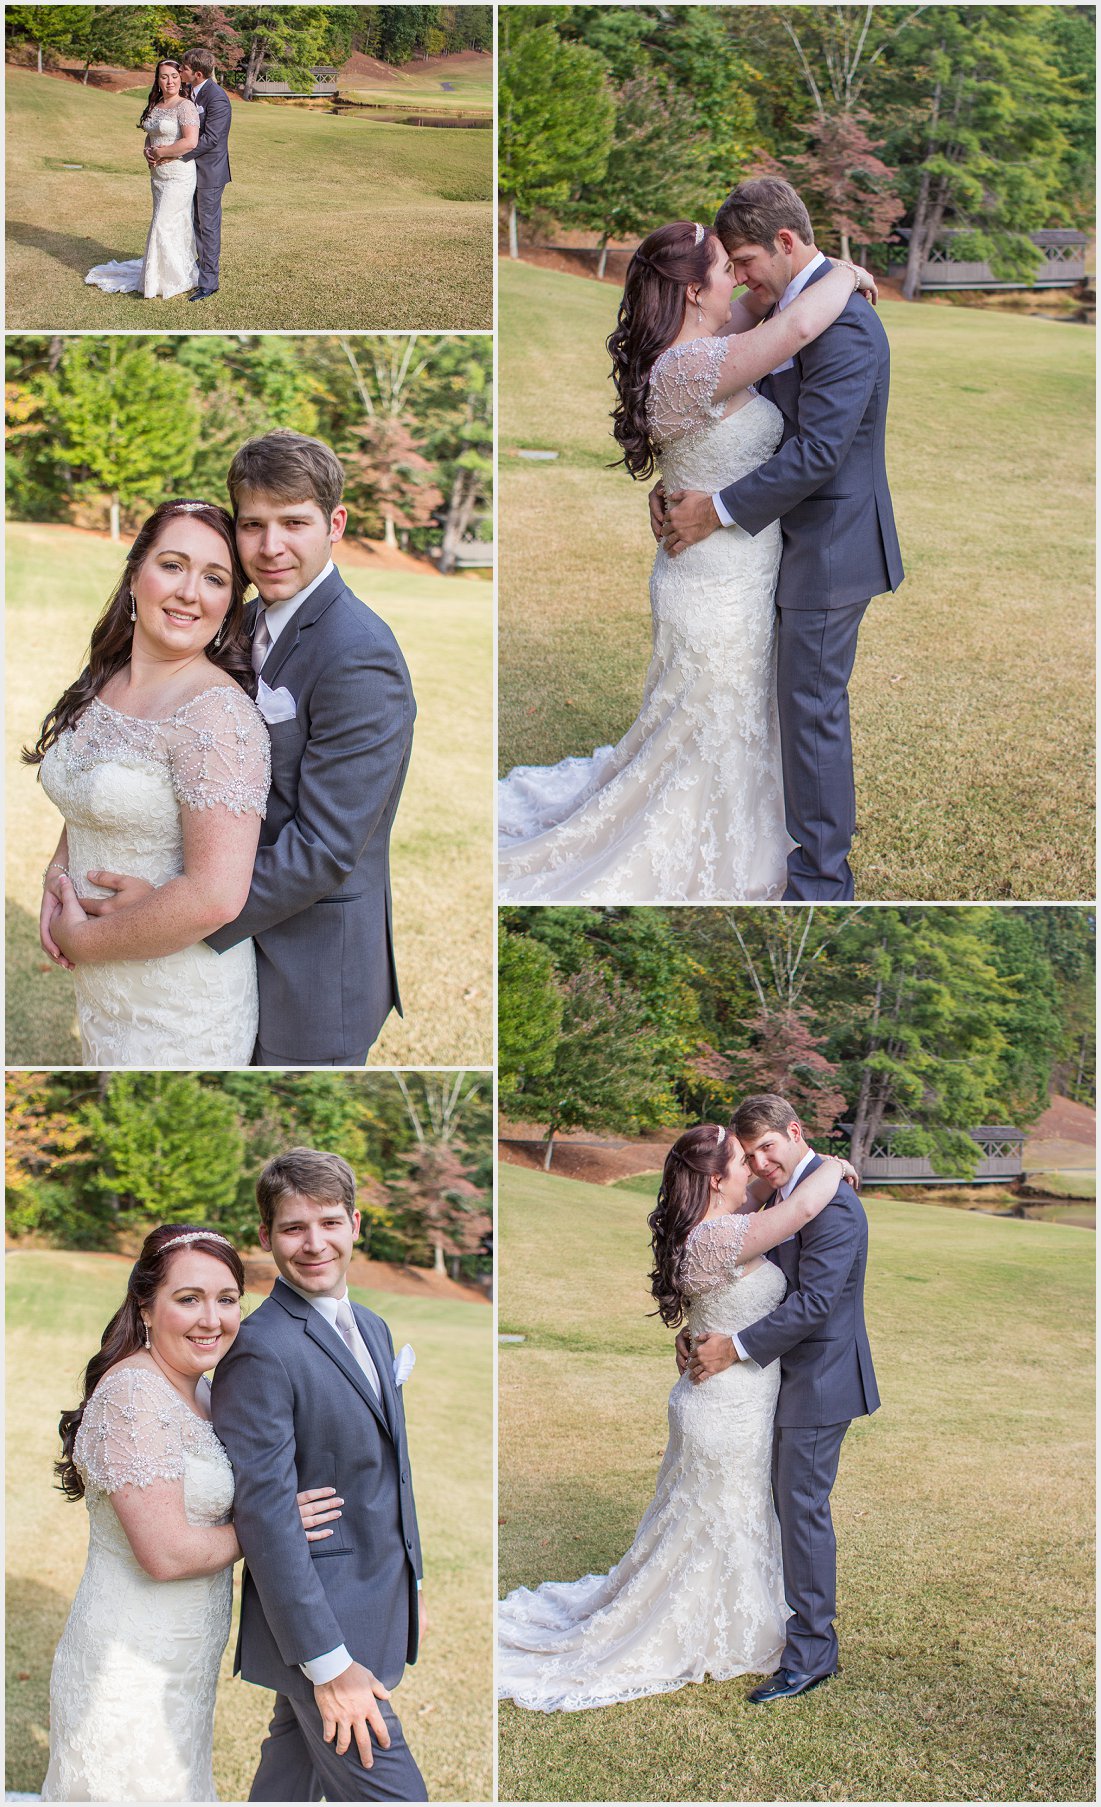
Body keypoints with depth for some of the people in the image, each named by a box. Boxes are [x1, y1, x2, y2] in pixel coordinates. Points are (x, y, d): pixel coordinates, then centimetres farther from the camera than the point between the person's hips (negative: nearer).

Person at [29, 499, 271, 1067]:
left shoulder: (217, 711, -22)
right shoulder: (100, 685, 3)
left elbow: (215, 896, -28)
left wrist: (82, 939, -17)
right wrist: (56, 875, -1)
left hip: (183, 1002, -7)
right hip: (97, 990, 7)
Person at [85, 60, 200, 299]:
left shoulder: (185, 106, -14)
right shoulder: (154, 106, 11)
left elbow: (191, 142, -25)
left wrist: (160, 152, -14)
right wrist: (148, 152, 0)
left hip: (179, 174, -8)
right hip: (158, 173, 8)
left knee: (163, 225, -6)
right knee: (177, 224, 14)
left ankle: (157, 281, 3)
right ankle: (182, 274, 22)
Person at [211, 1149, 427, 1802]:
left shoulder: (374, 1329, 10)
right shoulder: (261, 1351, -19)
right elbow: (266, 1516, -21)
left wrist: (412, 1584, 21)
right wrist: (328, 1664, -22)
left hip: (379, 1609, 8)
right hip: (316, 1624, -8)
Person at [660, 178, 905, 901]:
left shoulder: (843, 325, -22)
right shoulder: (789, 310, 10)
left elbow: (816, 451, -27)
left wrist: (719, 509, -22)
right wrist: (679, 486, -1)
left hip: (830, 549, -10)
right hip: (805, 542, 10)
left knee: (812, 709, -2)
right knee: (807, 701, 20)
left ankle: (820, 882, 8)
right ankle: (827, 824, 36)